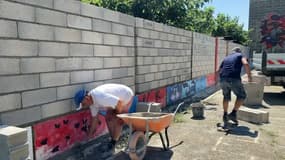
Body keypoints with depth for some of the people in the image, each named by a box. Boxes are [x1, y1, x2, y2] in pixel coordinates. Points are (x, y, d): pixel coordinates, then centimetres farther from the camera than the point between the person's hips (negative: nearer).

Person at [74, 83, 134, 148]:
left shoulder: (100, 97, -38)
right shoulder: (91, 101, -9)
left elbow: (120, 103, -37)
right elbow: (94, 118, 2)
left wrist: (118, 113, -15)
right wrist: (89, 135, 7)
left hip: (127, 97, -8)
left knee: (118, 120, -12)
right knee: (108, 118, 5)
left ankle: (114, 142, 3)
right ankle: (113, 139, 18)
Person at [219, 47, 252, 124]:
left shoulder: (226, 58, 29)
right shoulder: (240, 55, 18)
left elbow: (219, 71, 26)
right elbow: (246, 64, -4)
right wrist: (249, 76, 5)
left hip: (223, 79, 5)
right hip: (234, 79, -4)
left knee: (226, 97, 26)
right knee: (241, 96, 16)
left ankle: (225, 115, 29)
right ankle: (233, 113, 6)